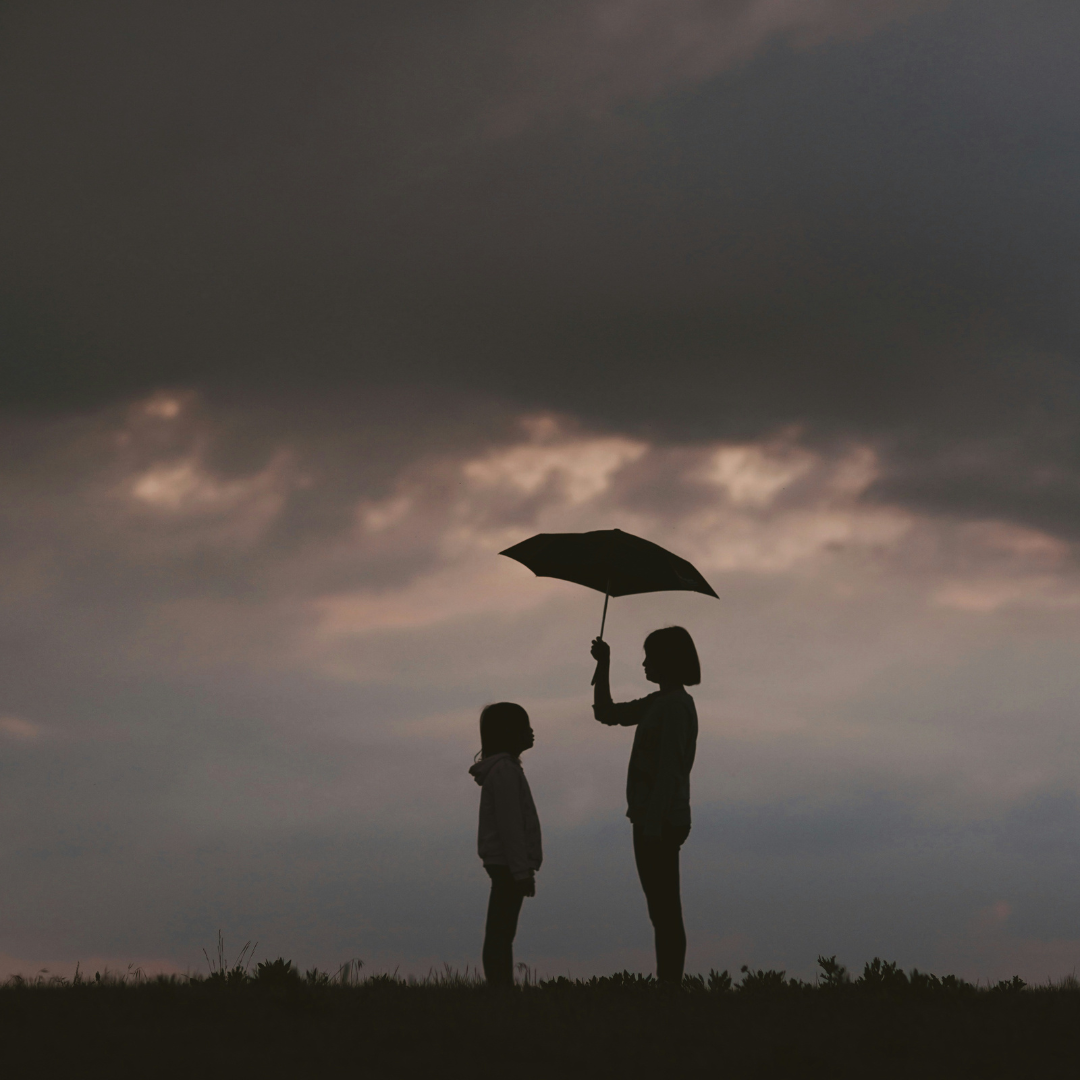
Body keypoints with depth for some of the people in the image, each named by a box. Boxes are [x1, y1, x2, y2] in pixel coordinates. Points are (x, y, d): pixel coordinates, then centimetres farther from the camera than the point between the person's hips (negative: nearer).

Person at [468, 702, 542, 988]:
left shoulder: (505, 768, 17)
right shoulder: (504, 771, -14)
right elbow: (509, 825, -19)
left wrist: (523, 867, 20)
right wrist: (522, 870, -20)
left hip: (504, 865, 10)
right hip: (507, 863, -10)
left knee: (501, 932, 5)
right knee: (501, 932, -12)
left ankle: (501, 990, 4)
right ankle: (500, 989, -16)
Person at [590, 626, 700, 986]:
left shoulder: (675, 706, -14)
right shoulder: (658, 703, 16)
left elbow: (669, 771, -20)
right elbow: (606, 713, 29)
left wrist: (653, 826, -23)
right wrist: (603, 665, 20)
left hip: (661, 821, -10)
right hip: (654, 821, 10)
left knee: (665, 913, -10)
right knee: (663, 913, 9)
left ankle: (670, 984, -11)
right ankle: (668, 984, 11)